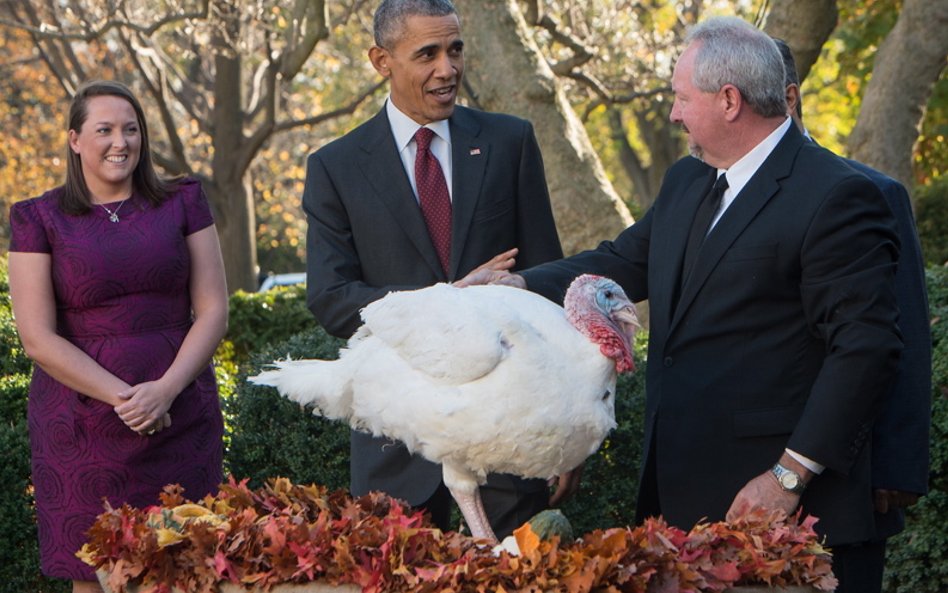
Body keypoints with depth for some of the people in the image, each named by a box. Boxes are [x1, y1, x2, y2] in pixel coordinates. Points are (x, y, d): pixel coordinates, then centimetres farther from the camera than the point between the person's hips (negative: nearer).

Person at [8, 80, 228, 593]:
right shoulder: (39, 220, 4)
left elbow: (213, 312, 5)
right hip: (83, 427, -1)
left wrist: (165, 390, -11)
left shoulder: (183, 204, 11)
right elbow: (37, 338, -3)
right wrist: (122, 397, -13)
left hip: (180, 417, 2)